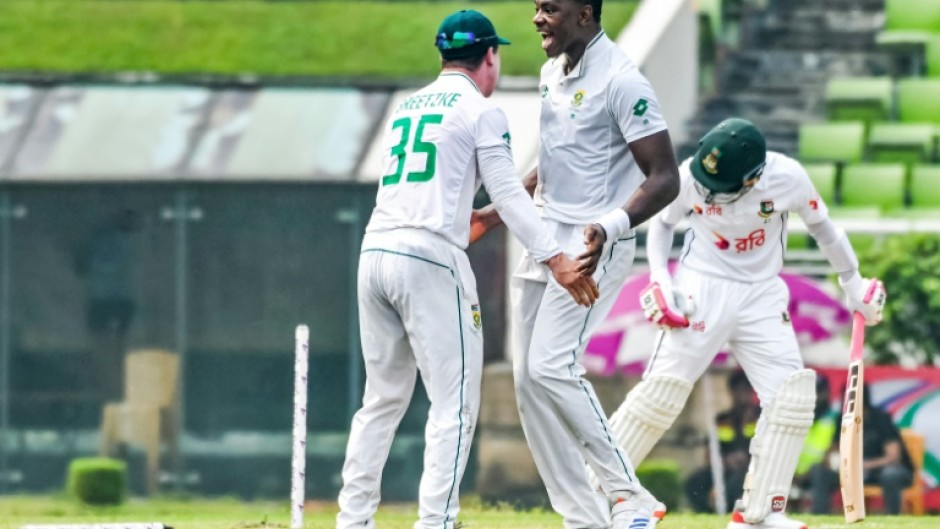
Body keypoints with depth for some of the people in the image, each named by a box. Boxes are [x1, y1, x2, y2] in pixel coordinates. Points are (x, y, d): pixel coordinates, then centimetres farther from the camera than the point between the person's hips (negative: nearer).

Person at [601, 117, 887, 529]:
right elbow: (662, 222, 2)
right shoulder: (690, 177, -18)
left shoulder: (788, 178, -18)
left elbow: (820, 225, 2)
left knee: (792, 394, -9)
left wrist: (853, 283, 11)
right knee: (662, 388, -12)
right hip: (702, 289, -2)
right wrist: (660, 278, -11)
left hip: (762, 295, 2)